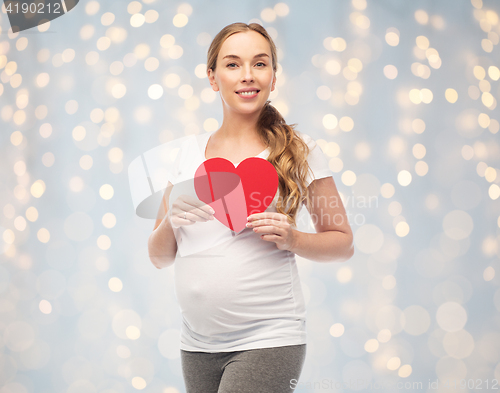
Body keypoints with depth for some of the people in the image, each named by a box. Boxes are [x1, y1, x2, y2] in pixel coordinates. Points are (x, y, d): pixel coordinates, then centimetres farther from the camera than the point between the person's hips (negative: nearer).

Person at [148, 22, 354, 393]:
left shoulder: (300, 150, -2)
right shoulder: (189, 154, 7)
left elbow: (343, 243, 4)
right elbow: (159, 257, 11)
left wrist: (293, 240, -14)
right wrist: (172, 220, -9)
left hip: (267, 340, -4)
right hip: (197, 344, 4)